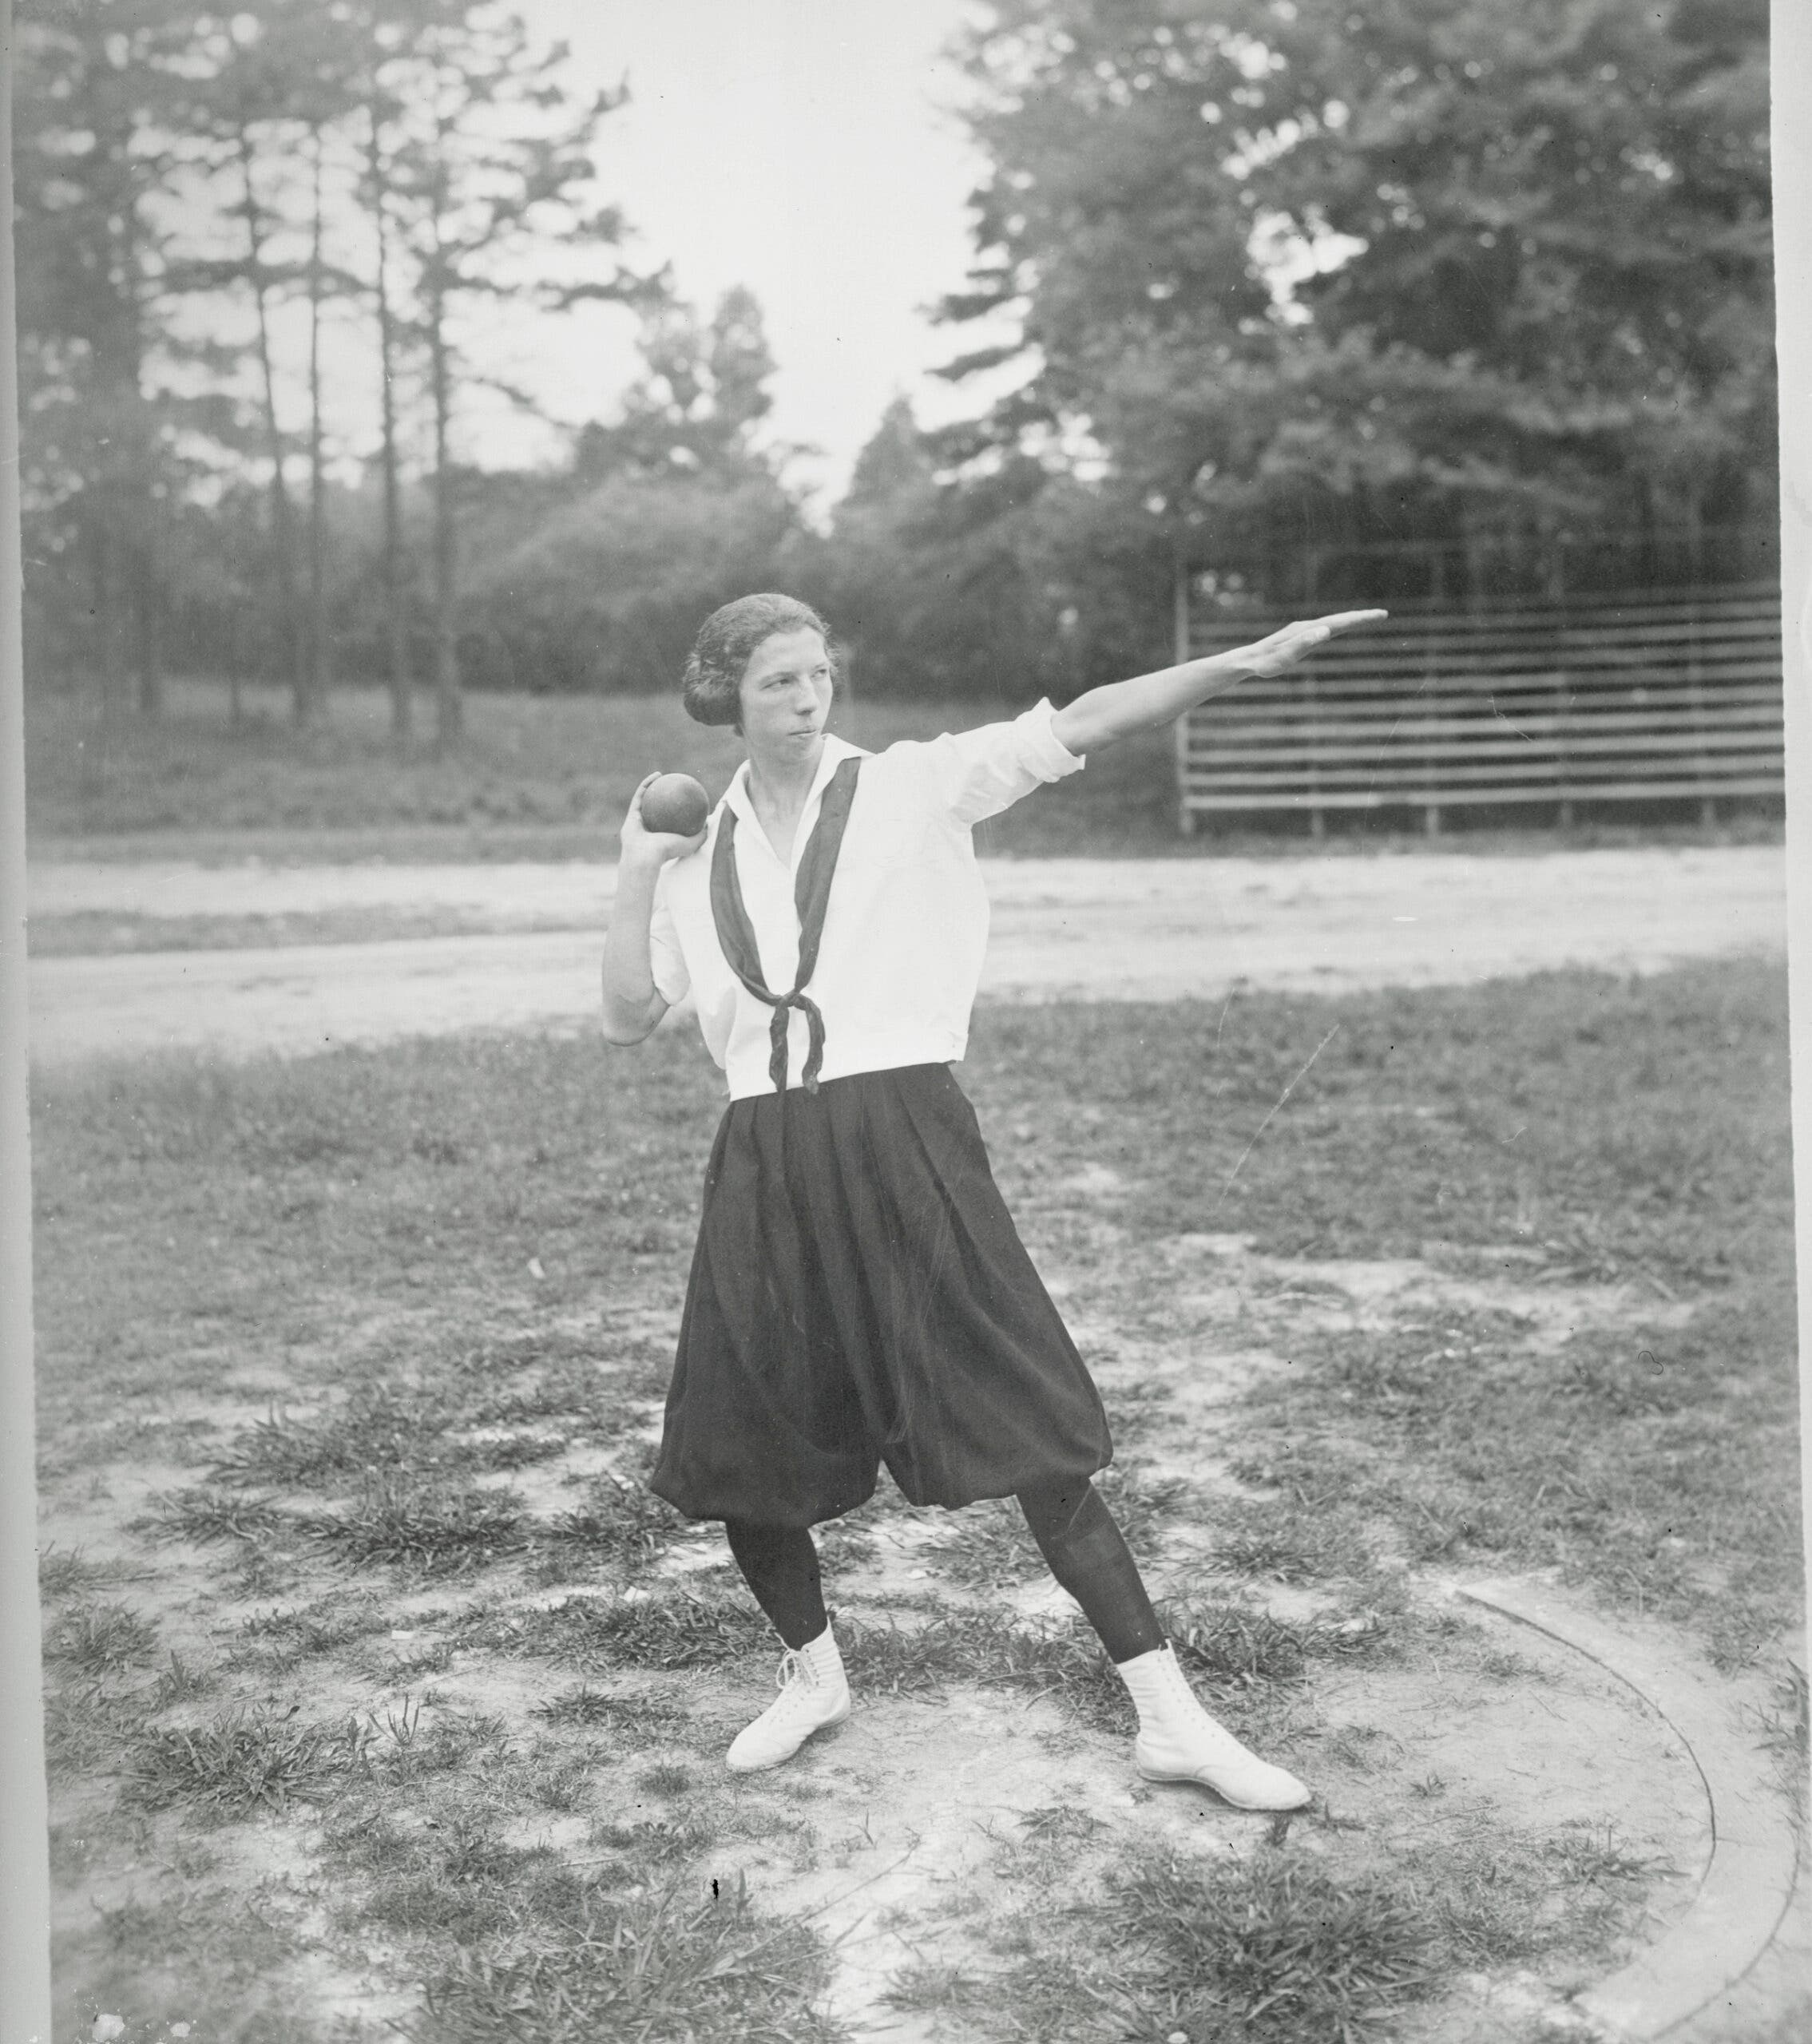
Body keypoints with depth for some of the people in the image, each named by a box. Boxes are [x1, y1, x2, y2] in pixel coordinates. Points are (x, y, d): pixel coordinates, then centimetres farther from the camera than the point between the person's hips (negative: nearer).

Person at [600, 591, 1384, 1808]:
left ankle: (1169, 1716, 3)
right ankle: (814, 1674, 34)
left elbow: (1076, 729, -10)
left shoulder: (911, 788, 1)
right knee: (734, 1459, 7)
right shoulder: (699, 851, 11)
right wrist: (635, 875, 3)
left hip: (904, 1140, -3)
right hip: (764, 1169, 4)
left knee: (1032, 1432, -6)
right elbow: (628, 1018, 12)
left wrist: (1245, 661, -20)